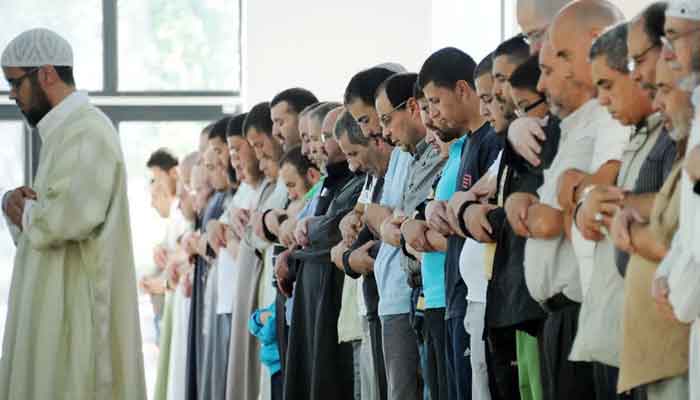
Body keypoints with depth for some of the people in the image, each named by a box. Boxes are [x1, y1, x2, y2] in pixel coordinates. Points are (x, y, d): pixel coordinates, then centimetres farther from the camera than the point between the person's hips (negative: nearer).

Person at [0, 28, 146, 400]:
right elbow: (50, 203, 23)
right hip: (54, 303, 10)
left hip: (75, 306, -10)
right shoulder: (63, 131, 17)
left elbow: (77, 214, -28)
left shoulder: (88, 131, -15)